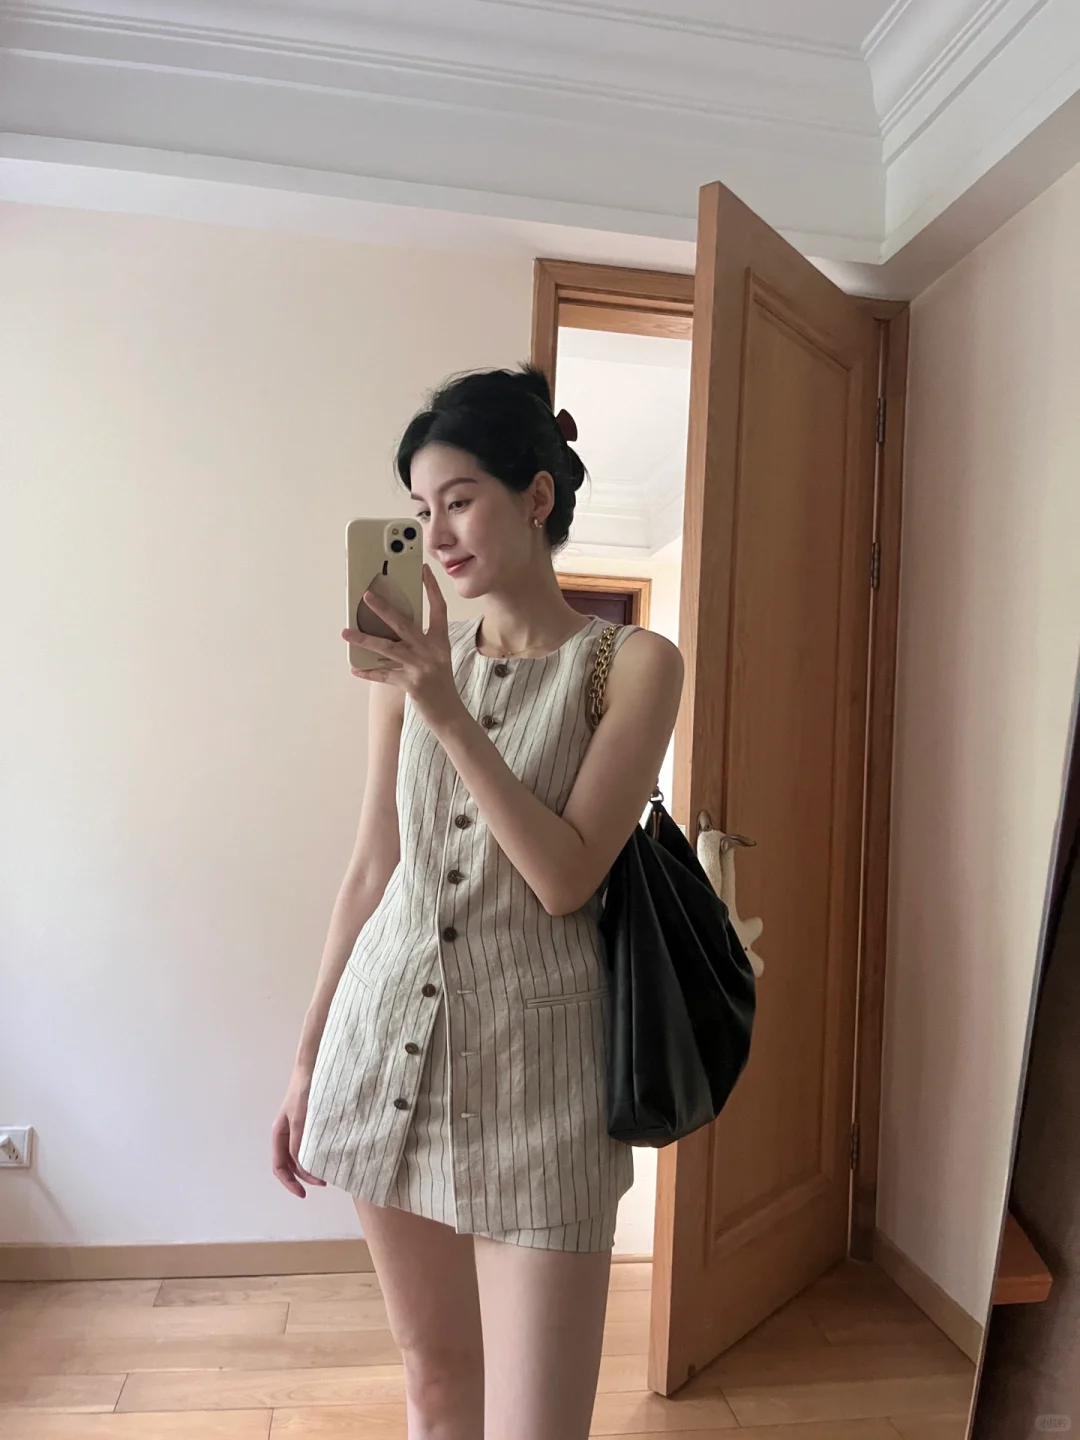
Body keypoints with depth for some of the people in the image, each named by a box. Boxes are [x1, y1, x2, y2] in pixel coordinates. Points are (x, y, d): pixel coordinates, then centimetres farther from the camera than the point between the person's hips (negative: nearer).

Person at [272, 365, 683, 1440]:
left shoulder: (631, 664, -6)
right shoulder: (411, 657, 4)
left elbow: (566, 878, -14)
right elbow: (371, 868, 8)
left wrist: (449, 715, -20)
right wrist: (308, 1060, 11)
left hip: (532, 1064, -3)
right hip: (389, 1038, 4)